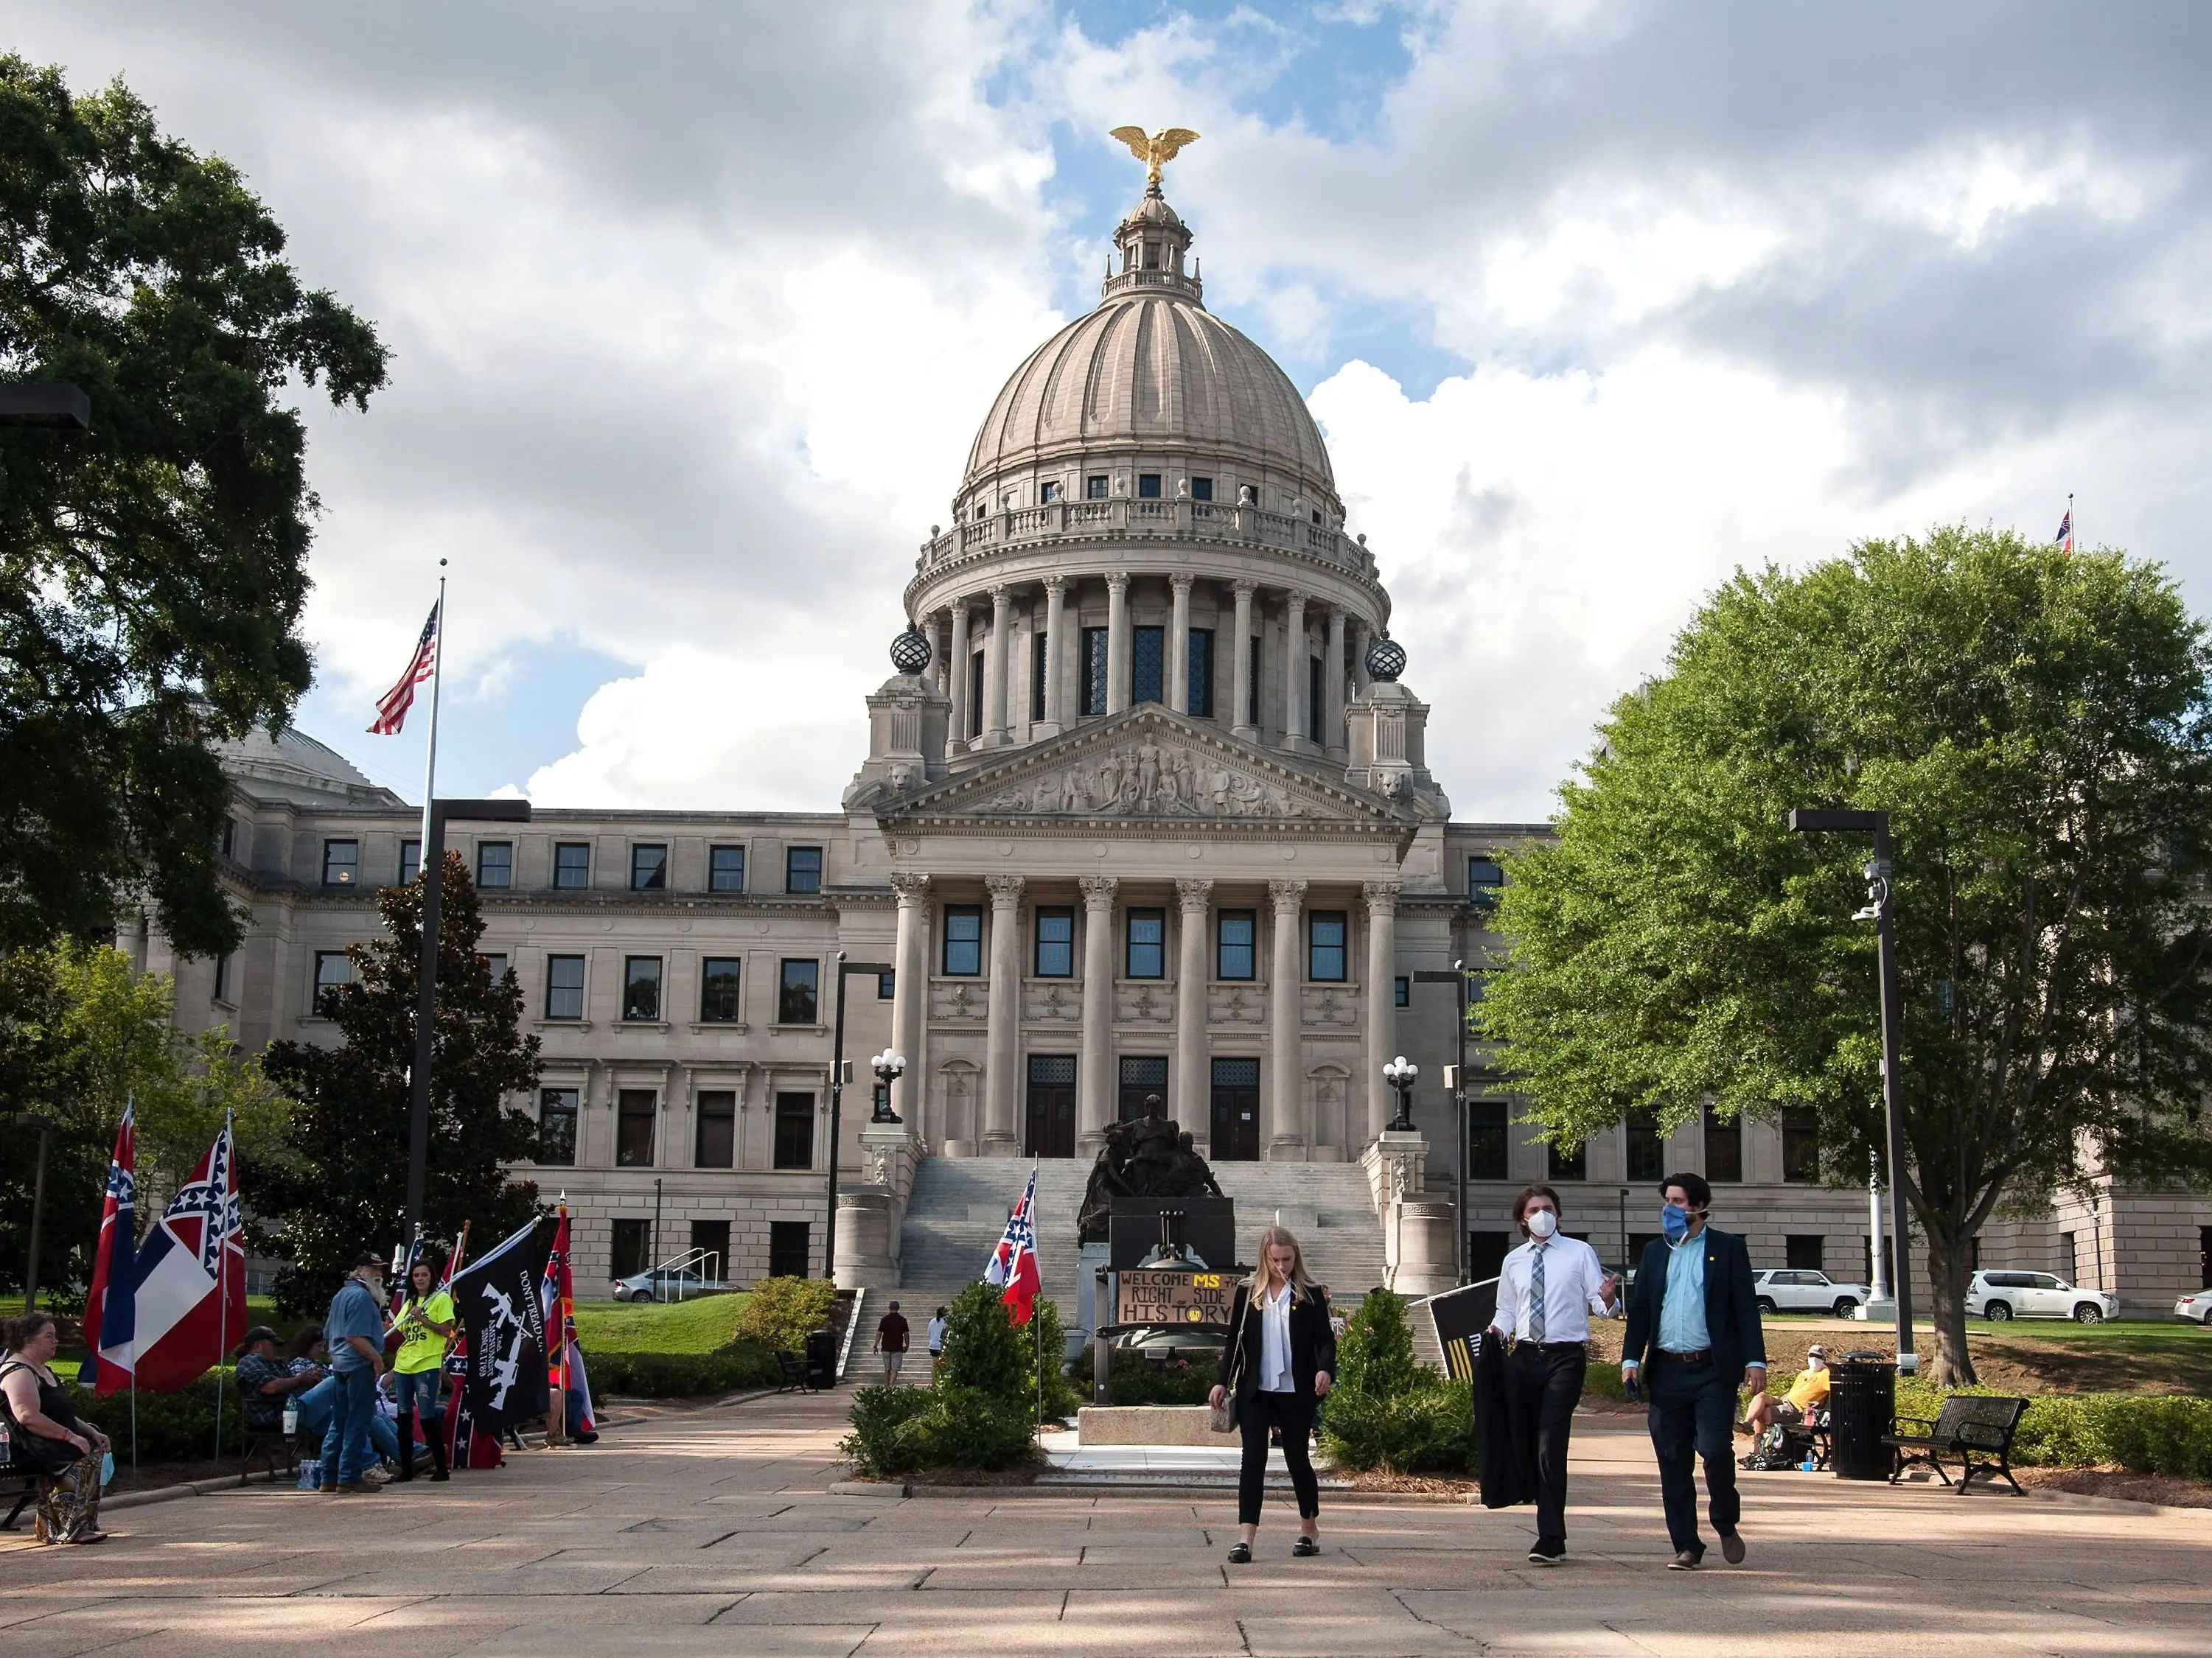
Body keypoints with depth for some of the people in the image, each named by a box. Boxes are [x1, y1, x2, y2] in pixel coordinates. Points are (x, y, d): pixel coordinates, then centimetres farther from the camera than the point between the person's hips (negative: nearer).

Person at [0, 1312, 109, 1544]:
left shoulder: (43, 1370, 23)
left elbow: (63, 1414, 26)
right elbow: (28, 1417, -26)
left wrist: (91, 1432, 11)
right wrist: (69, 1436, -24)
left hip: (55, 1442, 11)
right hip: (26, 1448, -11)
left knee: (97, 1447, -8)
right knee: (80, 1458, -29)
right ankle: (66, 1529, -30)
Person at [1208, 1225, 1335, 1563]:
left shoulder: (1310, 1294, 1)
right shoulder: (1247, 1292, 5)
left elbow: (1325, 1339, -1)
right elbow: (1235, 1340, 9)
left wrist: (1325, 1369, -20)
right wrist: (1223, 1381, 2)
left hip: (1296, 1391, -1)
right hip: (1255, 1390, 1)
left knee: (1298, 1457, 8)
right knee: (1253, 1458, -6)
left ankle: (1309, 1530, 27)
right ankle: (1245, 1538, -11)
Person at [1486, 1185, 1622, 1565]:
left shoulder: (1580, 1253, 4)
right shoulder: (1513, 1262, 15)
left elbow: (1598, 1301, -4)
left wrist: (1608, 1300, -27)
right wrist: (1497, 1329, -2)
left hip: (1565, 1358, -5)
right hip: (1524, 1356, 5)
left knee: (1551, 1447, -15)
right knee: (1526, 1445, 9)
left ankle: (1551, 1541, -15)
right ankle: (1550, 1529, 28)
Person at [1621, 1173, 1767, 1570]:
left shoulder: (1728, 1248, 4)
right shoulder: (1654, 1251, 14)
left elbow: (1746, 1307, 0)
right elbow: (1639, 1309, 13)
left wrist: (1755, 1360, -9)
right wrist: (1631, 1359, 3)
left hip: (1712, 1370, -4)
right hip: (1667, 1371, 4)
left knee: (1715, 1448, -14)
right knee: (1673, 1462, 3)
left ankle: (1726, 1524, 12)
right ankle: (1686, 1547, 12)